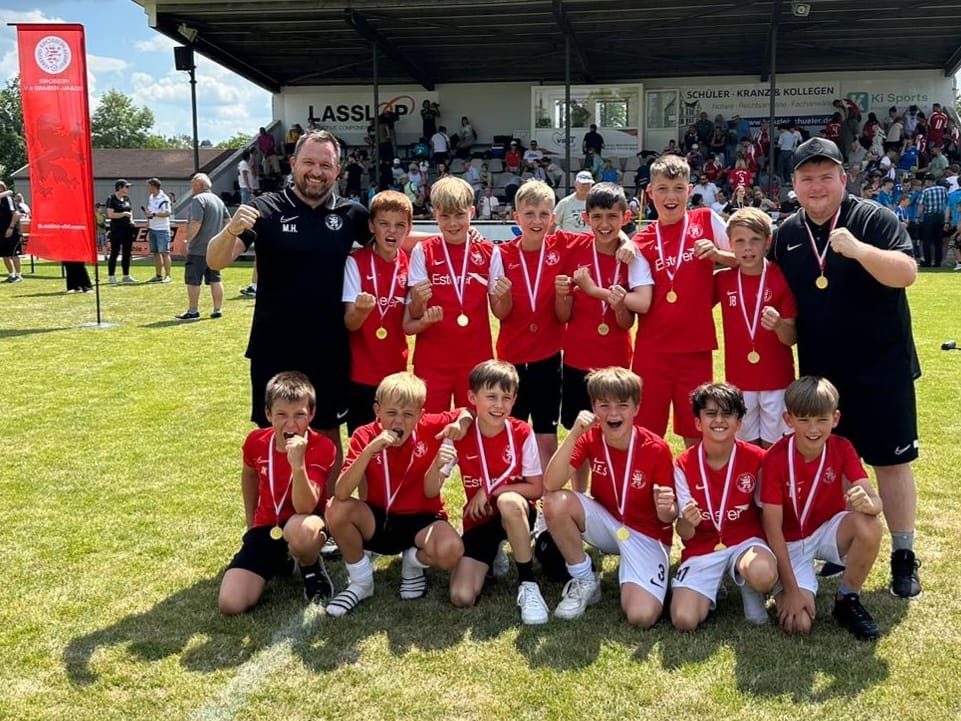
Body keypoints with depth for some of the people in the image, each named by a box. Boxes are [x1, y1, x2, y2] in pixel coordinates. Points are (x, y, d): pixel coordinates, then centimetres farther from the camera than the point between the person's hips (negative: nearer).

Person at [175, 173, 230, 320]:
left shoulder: (198, 200, -13)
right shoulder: (218, 200, 14)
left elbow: (196, 223, -22)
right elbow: (228, 221, 18)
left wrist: (188, 240, -14)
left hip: (198, 248, -8)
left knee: (193, 280, -1)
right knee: (215, 279, 10)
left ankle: (193, 311, 2)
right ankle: (218, 310, 11)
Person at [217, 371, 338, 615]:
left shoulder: (322, 448, -20)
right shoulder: (256, 441, -7)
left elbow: (304, 508, -29)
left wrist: (298, 464, -42)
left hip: (302, 524, -4)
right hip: (265, 528, 4)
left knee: (300, 529, -44)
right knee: (230, 604, -14)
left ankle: (313, 572, -6)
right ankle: (279, 561, 17)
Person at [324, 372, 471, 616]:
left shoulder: (431, 427, -13)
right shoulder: (365, 437, -15)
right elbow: (341, 493, -28)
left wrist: (461, 423, -19)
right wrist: (370, 450, -39)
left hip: (421, 519, -1)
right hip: (378, 520, 1)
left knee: (451, 551, -33)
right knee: (337, 509, -29)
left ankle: (414, 562, 7)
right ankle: (361, 582, -3)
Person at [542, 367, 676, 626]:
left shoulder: (656, 449, -19)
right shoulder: (590, 438, -12)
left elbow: (667, 518, -10)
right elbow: (550, 485, -27)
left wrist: (666, 509, -35)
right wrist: (574, 434, -36)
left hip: (647, 534, -3)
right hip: (606, 524, 3)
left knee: (641, 617, -26)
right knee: (556, 502, -26)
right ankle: (584, 581, -4)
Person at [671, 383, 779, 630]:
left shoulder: (756, 458, -9)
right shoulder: (684, 465, -10)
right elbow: (685, 534, -9)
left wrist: (773, 557, -10)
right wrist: (688, 523, -33)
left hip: (745, 541, 0)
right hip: (702, 548, 1)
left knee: (763, 574, -37)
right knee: (684, 620, -20)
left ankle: (751, 591, 3)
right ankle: (711, 588, 15)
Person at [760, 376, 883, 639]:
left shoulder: (842, 448, -12)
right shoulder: (775, 459, -22)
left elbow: (874, 499, -21)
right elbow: (773, 528, -20)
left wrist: (868, 503, -48)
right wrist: (792, 590, -24)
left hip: (829, 530, 3)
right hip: (791, 542, -3)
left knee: (869, 526, -31)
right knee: (798, 623, -23)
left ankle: (847, 600, -6)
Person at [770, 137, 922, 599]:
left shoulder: (874, 219, -8)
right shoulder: (786, 234, 6)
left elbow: (907, 273, -21)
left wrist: (859, 249, -34)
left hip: (881, 367, -4)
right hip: (820, 372, 4)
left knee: (891, 461, 3)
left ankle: (903, 557, 17)